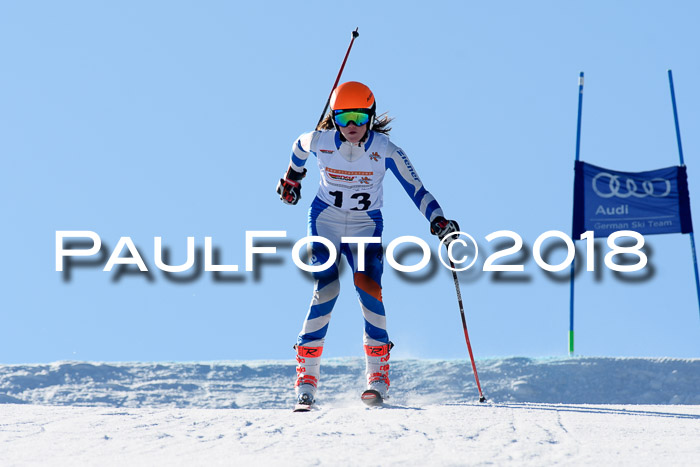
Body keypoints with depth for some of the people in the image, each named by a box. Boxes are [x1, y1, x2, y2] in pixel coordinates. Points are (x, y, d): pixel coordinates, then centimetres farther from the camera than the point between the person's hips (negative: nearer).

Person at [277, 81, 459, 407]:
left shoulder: (385, 150, -16)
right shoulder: (319, 142, -13)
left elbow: (415, 188, -19)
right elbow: (299, 147, 12)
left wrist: (438, 221, -33)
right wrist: (292, 178, 29)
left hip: (366, 225, 0)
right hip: (325, 221, 0)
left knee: (368, 286, -22)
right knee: (326, 288, -19)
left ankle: (378, 377, -13)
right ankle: (306, 379, -12)